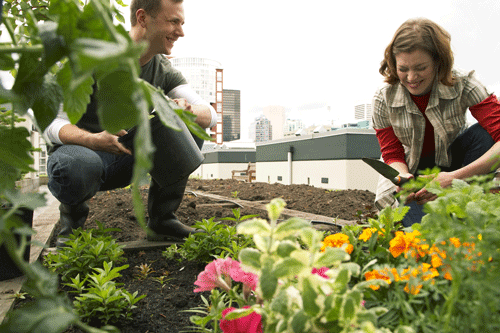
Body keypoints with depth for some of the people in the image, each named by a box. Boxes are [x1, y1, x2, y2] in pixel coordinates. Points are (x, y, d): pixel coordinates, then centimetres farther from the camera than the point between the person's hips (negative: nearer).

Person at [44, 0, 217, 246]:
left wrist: (188, 111, -33)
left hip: (130, 157, 5)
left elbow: (210, 115, -8)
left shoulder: (164, 72, -1)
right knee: (73, 167, -40)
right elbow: (53, 123, -18)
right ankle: (72, 216, -1)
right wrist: (93, 140, -40)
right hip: (84, 149, -4)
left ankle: (161, 220, -5)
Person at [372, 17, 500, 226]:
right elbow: (392, 155, -10)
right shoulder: (383, 100, -17)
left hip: (453, 161, 2)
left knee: (483, 133, -30)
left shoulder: (463, 86, -20)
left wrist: (455, 176, -44)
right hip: (411, 172, -1)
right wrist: (404, 178, -34)